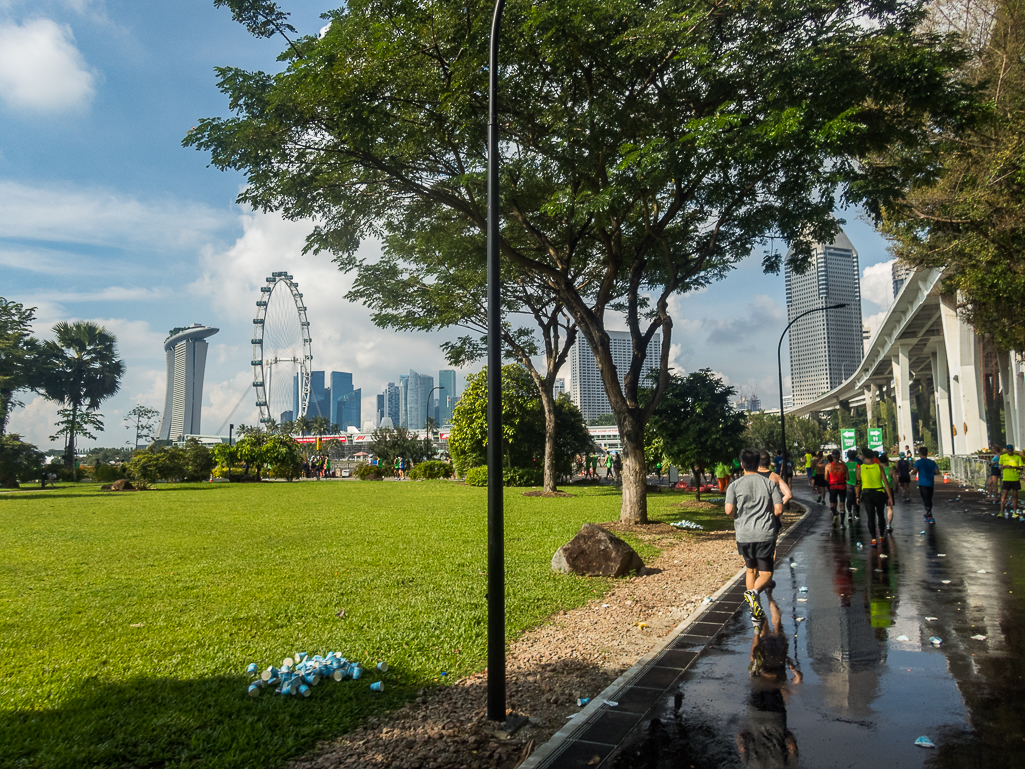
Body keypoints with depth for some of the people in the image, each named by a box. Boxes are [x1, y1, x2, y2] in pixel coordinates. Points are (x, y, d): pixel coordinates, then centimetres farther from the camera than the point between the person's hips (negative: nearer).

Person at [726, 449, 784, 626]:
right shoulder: (769, 483, 3)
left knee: (751, 570, 18)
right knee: (765, 573, 6)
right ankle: (754, 592, -27)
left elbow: (729, 510, -10)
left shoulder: (735, 485, 1)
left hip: (744, 535, 1)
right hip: (765, 534, -1)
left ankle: (756, 613, 20)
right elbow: (779, 509, -2)